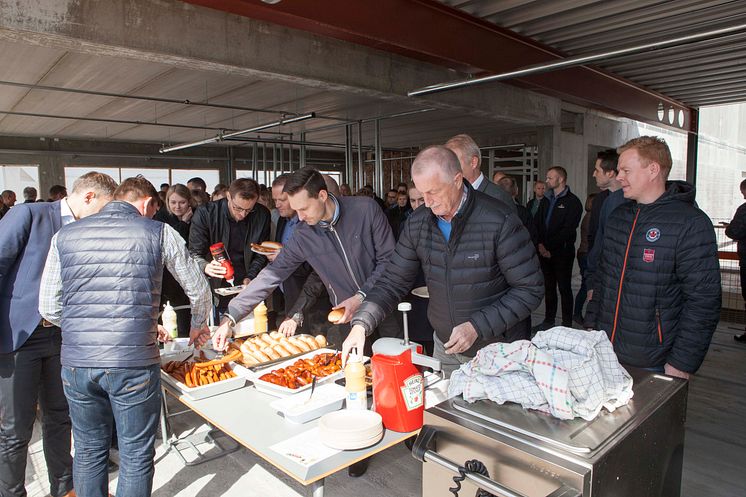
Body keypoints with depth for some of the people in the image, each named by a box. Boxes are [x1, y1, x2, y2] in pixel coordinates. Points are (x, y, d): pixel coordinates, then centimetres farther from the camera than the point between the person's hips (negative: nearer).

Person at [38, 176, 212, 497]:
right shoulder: (159, 233, 0)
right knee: (136, 457, 13)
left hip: (76, 362, 4)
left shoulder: (64, 236, 9)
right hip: (133, 363, -4)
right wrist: (197, 327, 27)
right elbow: (199, 292, 8)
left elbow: (49, 308, 10)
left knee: (88, 452, 22)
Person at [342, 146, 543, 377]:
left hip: (498, 350, -4)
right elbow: (393, 282, -3)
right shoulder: (417, 223, -7)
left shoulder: (500, 221, -22)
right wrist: (360, 324, -17)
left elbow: (530, 290, -18)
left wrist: (478, 327, -26)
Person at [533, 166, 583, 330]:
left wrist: (550, 248, -14)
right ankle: (549, 320, 20)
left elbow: (568, 230, -13)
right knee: (549, 286, 11)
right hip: (545, 251, 6)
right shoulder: (546, 200, 15)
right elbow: (537, 223, 9)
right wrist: (540, 244, -6)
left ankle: (567, 323, 9)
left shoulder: (572, 201, -5)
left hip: (562, 252, -6)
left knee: (564, 288, 1)